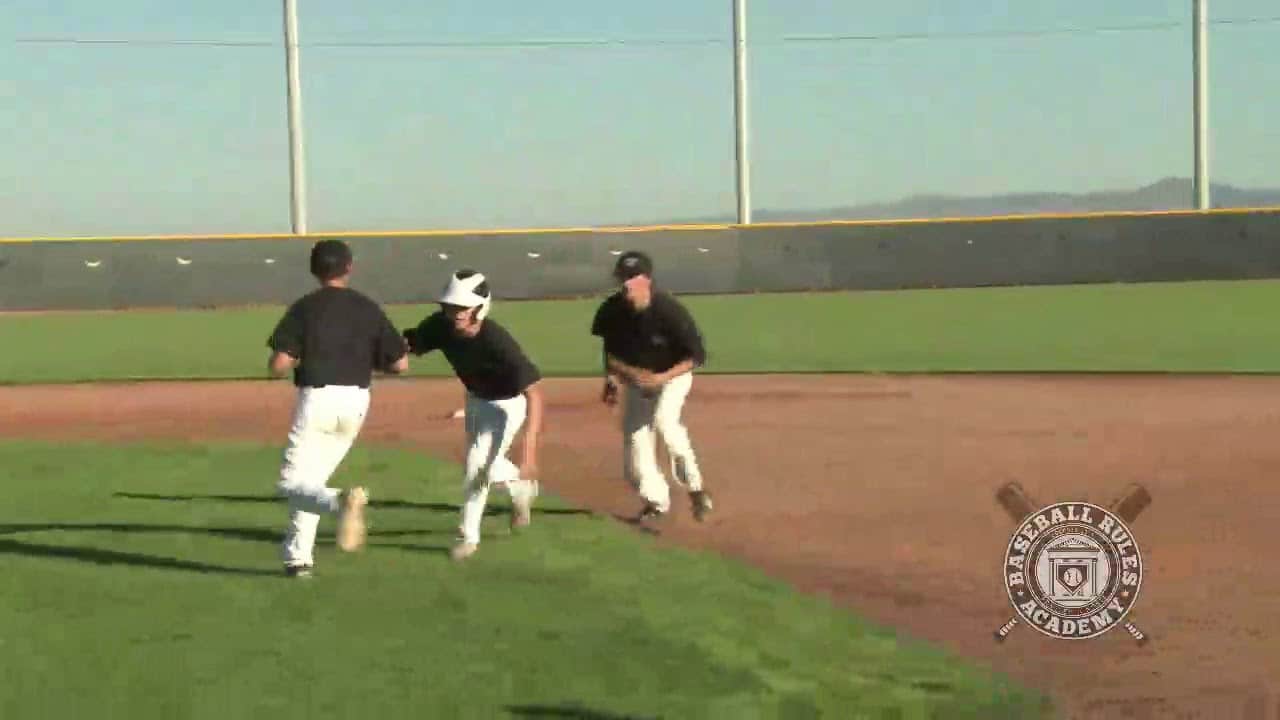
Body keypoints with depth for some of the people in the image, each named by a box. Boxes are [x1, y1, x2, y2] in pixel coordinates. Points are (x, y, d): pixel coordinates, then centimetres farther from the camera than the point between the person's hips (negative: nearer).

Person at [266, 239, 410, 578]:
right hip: (357, 401, 5)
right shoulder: (369, 309, 4)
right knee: (312, 478, 20)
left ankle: (342, 501, -30)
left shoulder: (304, 308, -5)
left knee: (293, 483, 0)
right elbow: (400, 363, 3)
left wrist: (301, 357, 11)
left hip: (317, 399, -5)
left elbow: (278, 366, -10)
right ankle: (299, 556, 19)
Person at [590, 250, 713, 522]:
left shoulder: (669, 310, -29)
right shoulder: (612, 310, -16)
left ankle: (695, 487, -16)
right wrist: (611, 380, -5)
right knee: (634, 436, 2)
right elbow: (611, 350, 6)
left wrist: (662, 378, -33)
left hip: (673, 374, -5)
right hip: (636, 378, 5)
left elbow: (696, 357, -23)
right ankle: (657, 500, 23)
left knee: (664, 420, -30)